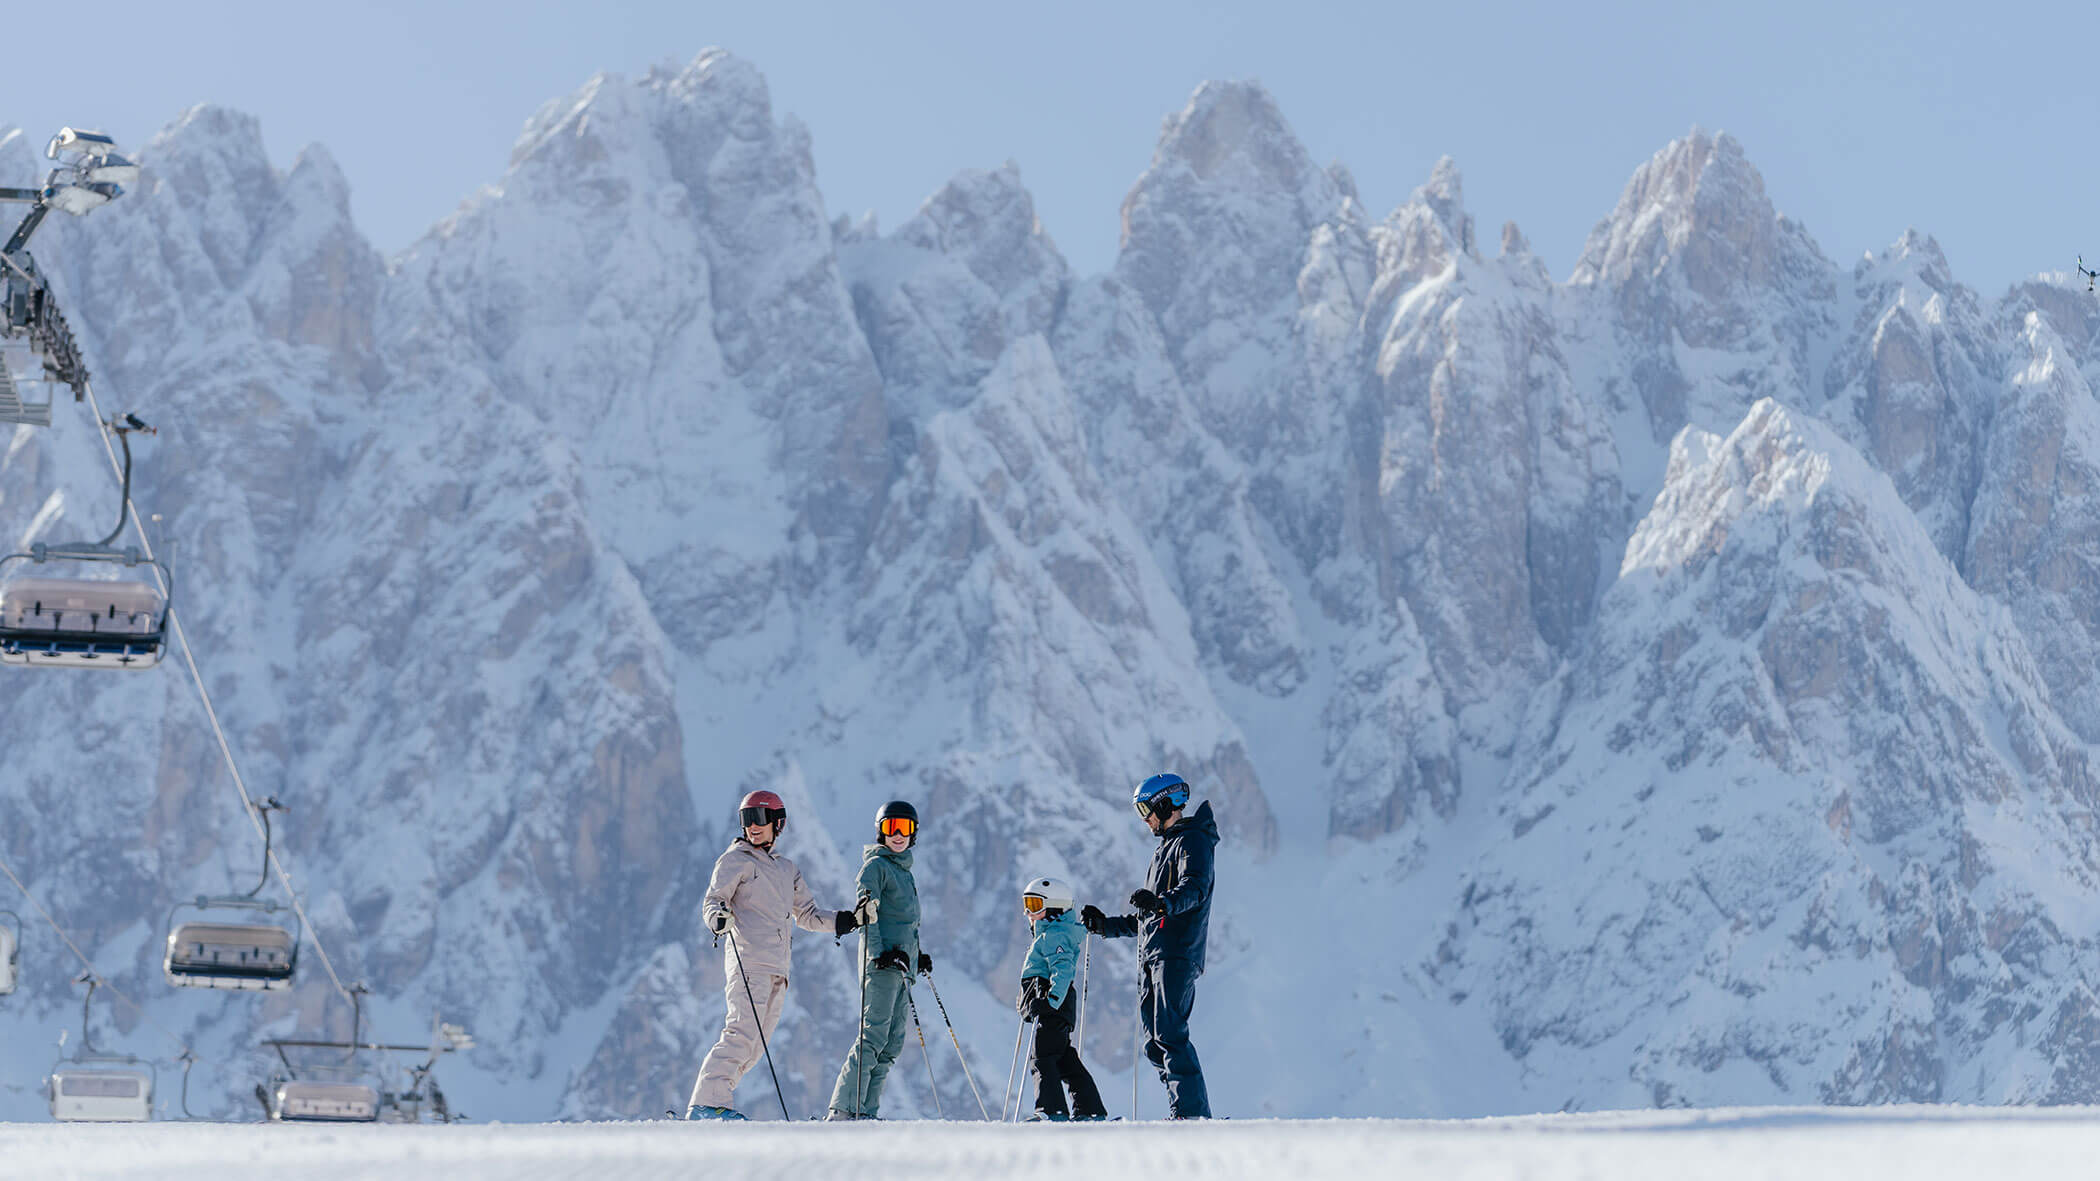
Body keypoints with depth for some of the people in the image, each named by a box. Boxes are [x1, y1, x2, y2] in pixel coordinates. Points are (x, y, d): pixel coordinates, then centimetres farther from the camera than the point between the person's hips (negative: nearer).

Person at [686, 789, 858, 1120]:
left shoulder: (786, 869, 24)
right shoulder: (734, 860, 6)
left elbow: (806, 915, 29)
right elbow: (712, 902, -5)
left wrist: (843, 921, 14)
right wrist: (718, 918, -28)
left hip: (777, 967, 7)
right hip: (748, 960, -7)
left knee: (756, 1044, 1)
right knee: (743, 1031, -20)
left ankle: (705, 1104, 2)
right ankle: (709, 1102, -25)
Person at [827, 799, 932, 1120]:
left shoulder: (904, 871, 23)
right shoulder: (876, 865, -3)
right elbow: (867, 914, -13)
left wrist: (917, 956, 28)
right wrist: (878, 953, -23)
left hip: (901, 962, 9)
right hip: (881, 961, -9)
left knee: (893, 1042, 2)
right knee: (874, 1036, -16)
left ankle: (865, 1112, 0)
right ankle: (843, 1111, -20)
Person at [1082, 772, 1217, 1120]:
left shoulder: (1194, 840, -1)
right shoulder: (1165, 848, 29)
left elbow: (1196, 887, -22)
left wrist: (1162, 903, -40)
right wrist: (1105, 925, 30)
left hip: (1177, 954, -10)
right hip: (1153, 958, 10)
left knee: (1169, 1033, -17)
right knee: (1155, 1041, 3)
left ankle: (1192, 1111, -21)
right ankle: (1185, 1111, 2)